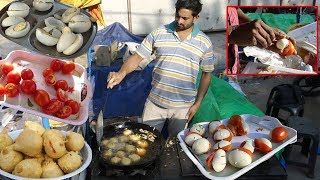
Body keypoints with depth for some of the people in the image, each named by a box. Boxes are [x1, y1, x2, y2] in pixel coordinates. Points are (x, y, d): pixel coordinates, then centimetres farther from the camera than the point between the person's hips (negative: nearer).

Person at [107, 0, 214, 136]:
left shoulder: (204, 43, -2)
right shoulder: (158, 34, -2)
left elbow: (206, 74, 5)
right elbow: (138, 56, -2)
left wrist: (197, 103, 2)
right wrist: (122, 73, -21)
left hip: (182, 108, 0)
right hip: (155, 103, 0)